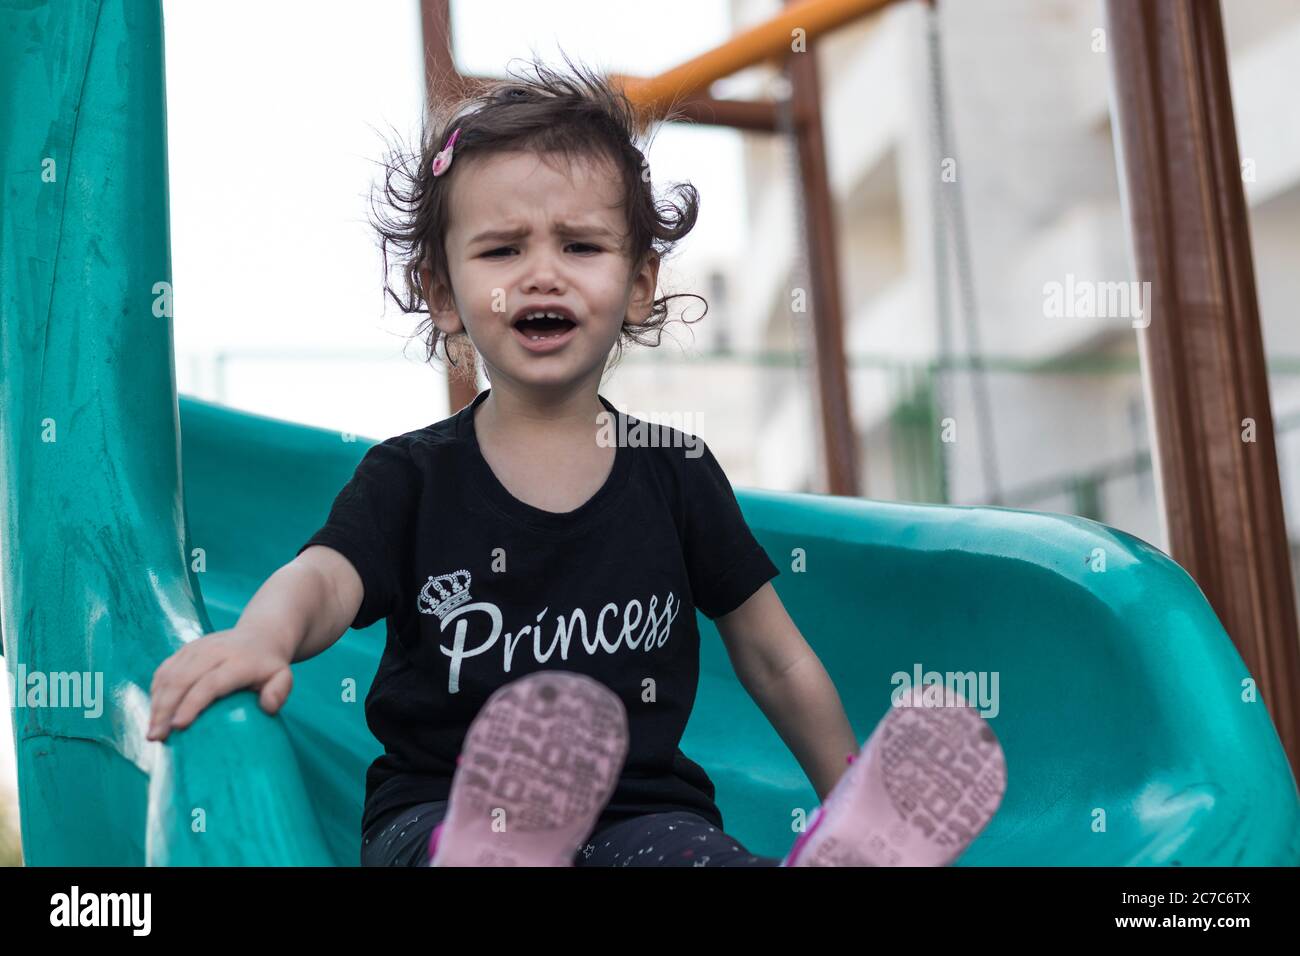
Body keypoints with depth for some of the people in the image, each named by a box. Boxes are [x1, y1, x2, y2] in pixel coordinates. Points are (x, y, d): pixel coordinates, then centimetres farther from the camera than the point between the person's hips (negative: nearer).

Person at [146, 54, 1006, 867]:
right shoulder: (411, 478, 6)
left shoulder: (677, 475, 9)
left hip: (639, 809, 1)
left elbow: (773, 658, 16)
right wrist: (262, 635, -39)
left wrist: (855, 798, 17)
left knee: (684, 849, -37)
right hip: (441, 805, 0)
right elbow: (322, 577, -14)